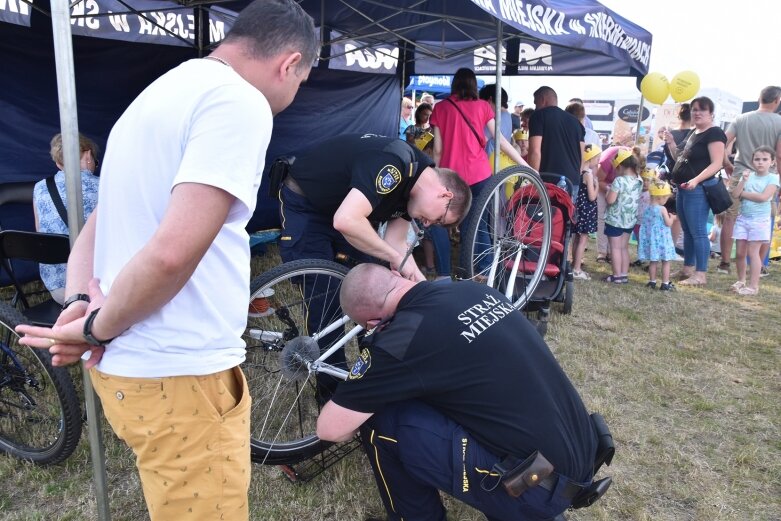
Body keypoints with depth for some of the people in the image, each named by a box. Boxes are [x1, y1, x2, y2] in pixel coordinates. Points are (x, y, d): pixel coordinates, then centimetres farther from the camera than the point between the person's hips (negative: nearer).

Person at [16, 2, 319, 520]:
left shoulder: (160, 93, 16)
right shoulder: (239, 101, -16)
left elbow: (95, 228, 16)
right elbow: (172, 253, -27)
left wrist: (81, 301, 1)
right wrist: (97, 327, -12)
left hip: (123, 364, 9)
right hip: (178, 378, -9)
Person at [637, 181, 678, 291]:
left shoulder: (647, 209, 5)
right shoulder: (662, 209, -13)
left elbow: (645, 224, 11)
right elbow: (668, 223, -10)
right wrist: (672, 218, 6)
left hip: (651, 239, 6)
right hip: (662, 239, -6)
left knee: (653, 261, 13)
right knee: (666, 262, 3)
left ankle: (652, 282, 17)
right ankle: (665, 284, 4)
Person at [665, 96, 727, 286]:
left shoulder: (714, 133, -11)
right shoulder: (692, 132, 16)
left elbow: (716, 164, -18)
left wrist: (696, 180, -31)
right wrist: (671, 144, 7)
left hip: (699, 189, -10)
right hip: (683, 188, 10)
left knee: (698, 232, -7)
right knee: (687, 231, 14)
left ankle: (701, 275, -3)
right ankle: (688, 268, 23)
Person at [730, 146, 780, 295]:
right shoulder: (748, 175, 6)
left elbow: (763, 197, -17)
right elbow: (736, 194, -3)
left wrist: (743, 194, -8)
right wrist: (743, 180, -15)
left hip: (760, 220, -4)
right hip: (743, 218, 4)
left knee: (753, 252, -6)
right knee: (740, 252, 6)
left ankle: (754, 285, -1)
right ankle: (741, 280, 23)